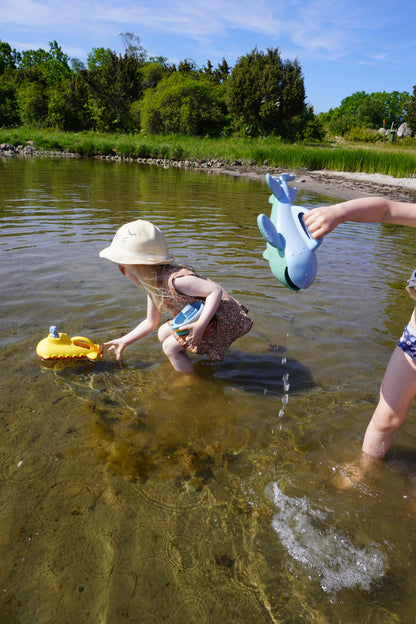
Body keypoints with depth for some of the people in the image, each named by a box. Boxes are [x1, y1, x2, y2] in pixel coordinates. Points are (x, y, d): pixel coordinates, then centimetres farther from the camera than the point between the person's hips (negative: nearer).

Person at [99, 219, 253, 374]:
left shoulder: (175, 280, -30)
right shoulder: (153, 285, 2)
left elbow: (216, 290, -32)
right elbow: (151, 322, 14)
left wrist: (200, 325, -39)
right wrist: (124, 341, 17)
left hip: (221, 319, -10)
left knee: (170, 346, -11)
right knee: (163, 333, 13)